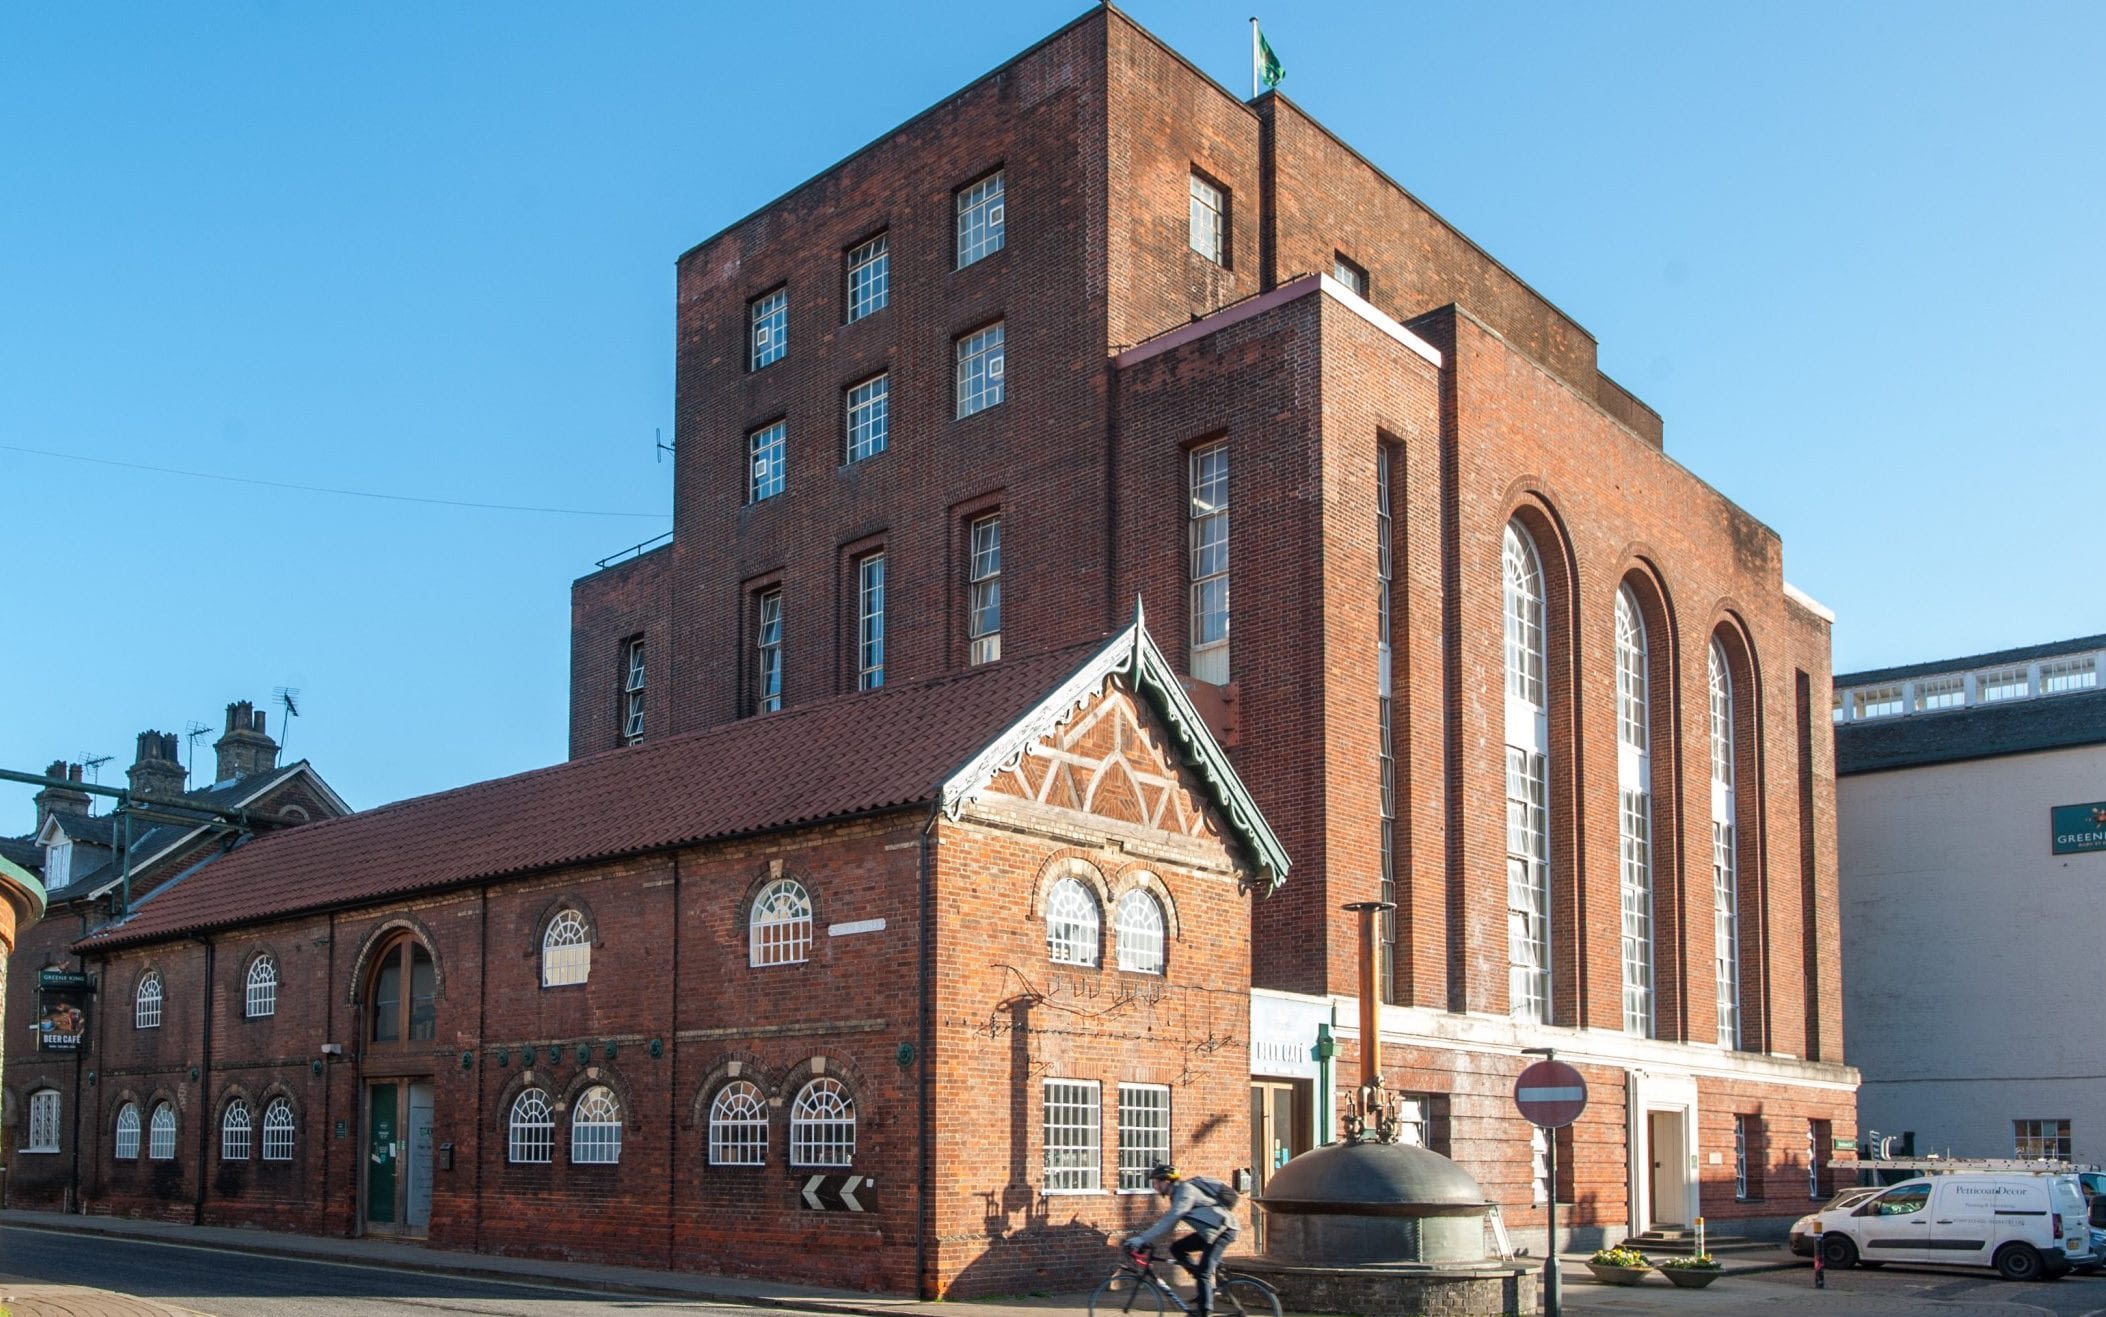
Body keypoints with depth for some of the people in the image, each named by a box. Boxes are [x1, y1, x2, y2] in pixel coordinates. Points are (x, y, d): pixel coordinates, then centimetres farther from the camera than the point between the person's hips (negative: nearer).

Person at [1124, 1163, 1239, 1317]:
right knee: (1177, 1249, 5)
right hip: (1210, 1230, 10)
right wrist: (1144, 1240, 2)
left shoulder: (1185, 1190, -18)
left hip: (1224, 1228, -10)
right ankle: (1207, 1284, 7)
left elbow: (1170, 1220, -28)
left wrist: (1142, 1239, -29)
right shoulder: (1177, 1193, 13)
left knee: (1203, 1273, -16)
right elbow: (1169, 1224, 13)